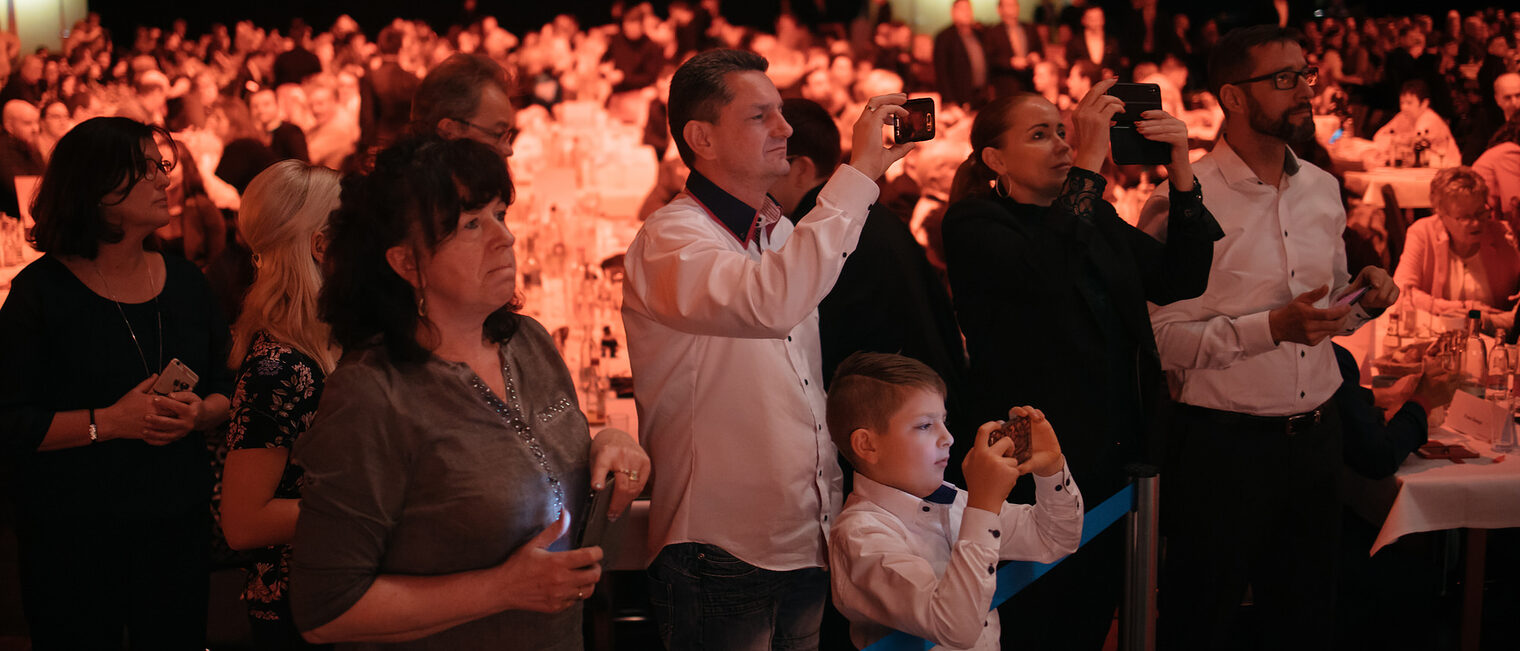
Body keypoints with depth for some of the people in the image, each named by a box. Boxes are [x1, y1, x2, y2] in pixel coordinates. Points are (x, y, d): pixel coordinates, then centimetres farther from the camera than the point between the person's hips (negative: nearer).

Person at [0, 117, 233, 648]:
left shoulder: (184, 281, 8)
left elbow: (228, 389, 10)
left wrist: (199, 413, -12)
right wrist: (109, 421, -22)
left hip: (178, 522, 4)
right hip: (71, 532, -4)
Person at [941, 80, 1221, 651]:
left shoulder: (1095, 217, 12)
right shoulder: (973, 225, -9)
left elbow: (1179, 280, 2)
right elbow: (1043, 275, -29)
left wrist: (1181, 174, -11)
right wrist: (1088, 164, -28)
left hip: (1109, 459, 6)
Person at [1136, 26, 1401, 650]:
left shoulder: (1322, 189, 9)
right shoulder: (1180, 200, -13)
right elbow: (1160, 338, -18)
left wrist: (1366, 297, -2)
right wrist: (1272, 328, -25)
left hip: (1316, 435, 6)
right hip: (1222, 444, -6)